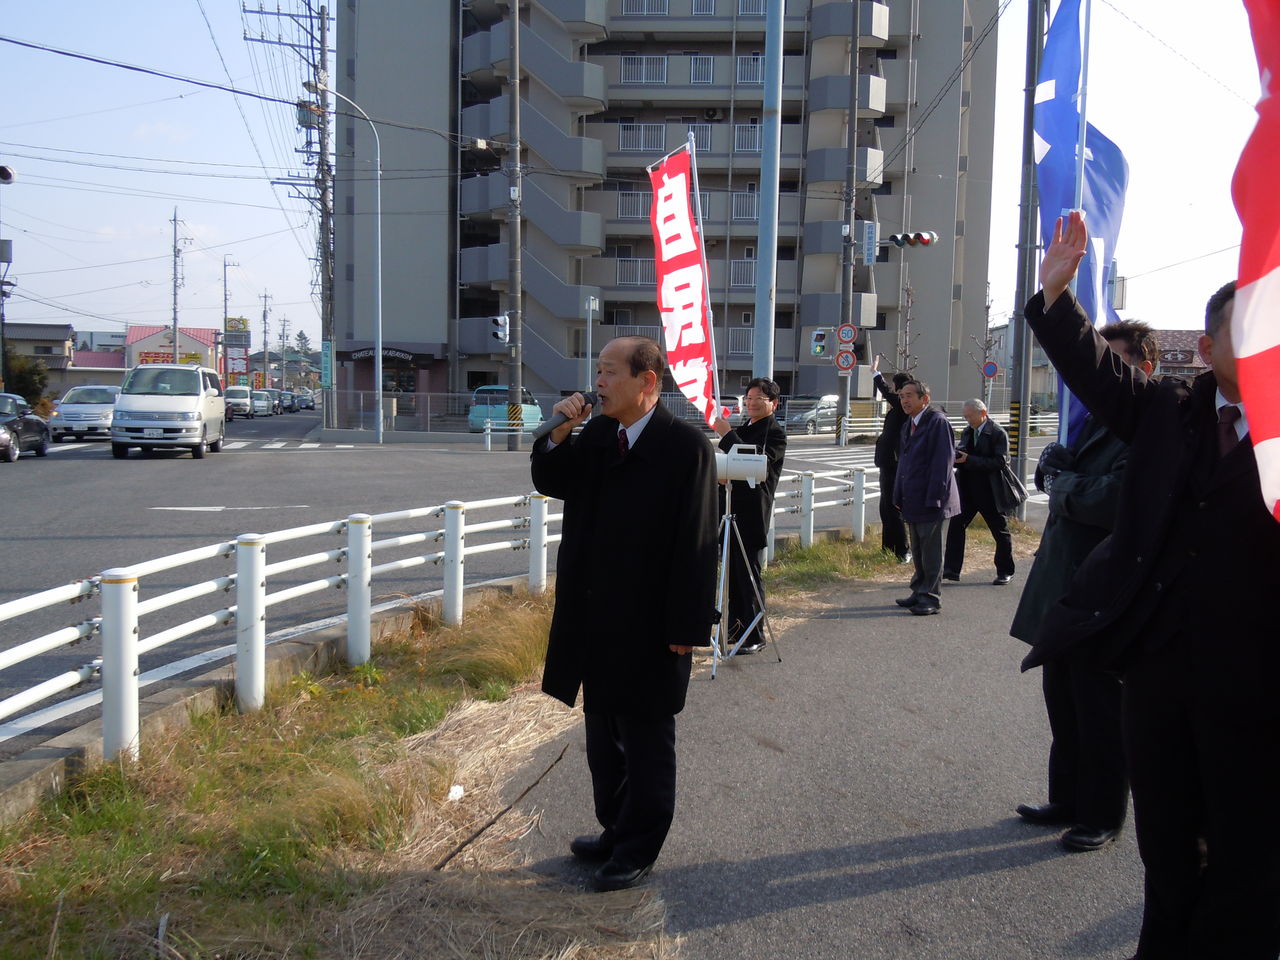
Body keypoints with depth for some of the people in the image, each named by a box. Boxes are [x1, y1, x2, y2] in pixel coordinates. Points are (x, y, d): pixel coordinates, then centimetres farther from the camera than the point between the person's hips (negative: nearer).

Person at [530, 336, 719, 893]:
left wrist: (685, 627, -18)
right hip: (596, 621, 7)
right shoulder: (595, 435, 5)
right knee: (603, 735, 19)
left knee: (646, 742, 8)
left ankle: (639, 849, 24)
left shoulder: (686, 446, -15)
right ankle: (616, 831, 36)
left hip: (649, 627, -7)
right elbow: (550, 483, 14)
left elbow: (695, 543, -17)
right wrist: (559, 435, -5)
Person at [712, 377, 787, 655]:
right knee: (732, 573, 14)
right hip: (731, 511, 8)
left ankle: (754, 637, 1)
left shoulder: (775, 433, -8)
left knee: (748, 574, -6)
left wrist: (727, 434, -20)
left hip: (751, 515, -8)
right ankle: (735, 628, 25)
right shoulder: (742, 429, 18)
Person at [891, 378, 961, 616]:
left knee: (931, 552, -1)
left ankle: (931, 598, 7)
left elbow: (943, 462, -17)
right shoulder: (908, 425, 15)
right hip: (912, 501, 8)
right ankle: (919, 593, 26)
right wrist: (899, 496, 15)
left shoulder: (937, 422, -12)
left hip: (930, 502, -8)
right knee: (917, 552, 16)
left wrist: (933, 498, -20)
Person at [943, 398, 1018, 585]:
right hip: (967, 489, 6)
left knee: (1000, 531, 7)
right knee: (955, 525, -4)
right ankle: (951, 569, -1)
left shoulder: (998, 433, -12)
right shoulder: (967, 432, 9)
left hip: (991, 491, -6)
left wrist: (969, 460, -24)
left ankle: (1005, 572, 21)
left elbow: (1000, 462, -19)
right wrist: (956, 457, -8)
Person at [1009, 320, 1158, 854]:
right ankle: (1069, 802, 34)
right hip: (1061, 592, 9)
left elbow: (1113, 501, -27)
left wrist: (1062, 489, -11)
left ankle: (1104, 819, 21)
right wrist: (1061, 471, -9)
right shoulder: (1096, 419, 14)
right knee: (1063, 702, 18)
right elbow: (1051, 468, 13)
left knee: (1100, 713, 5)